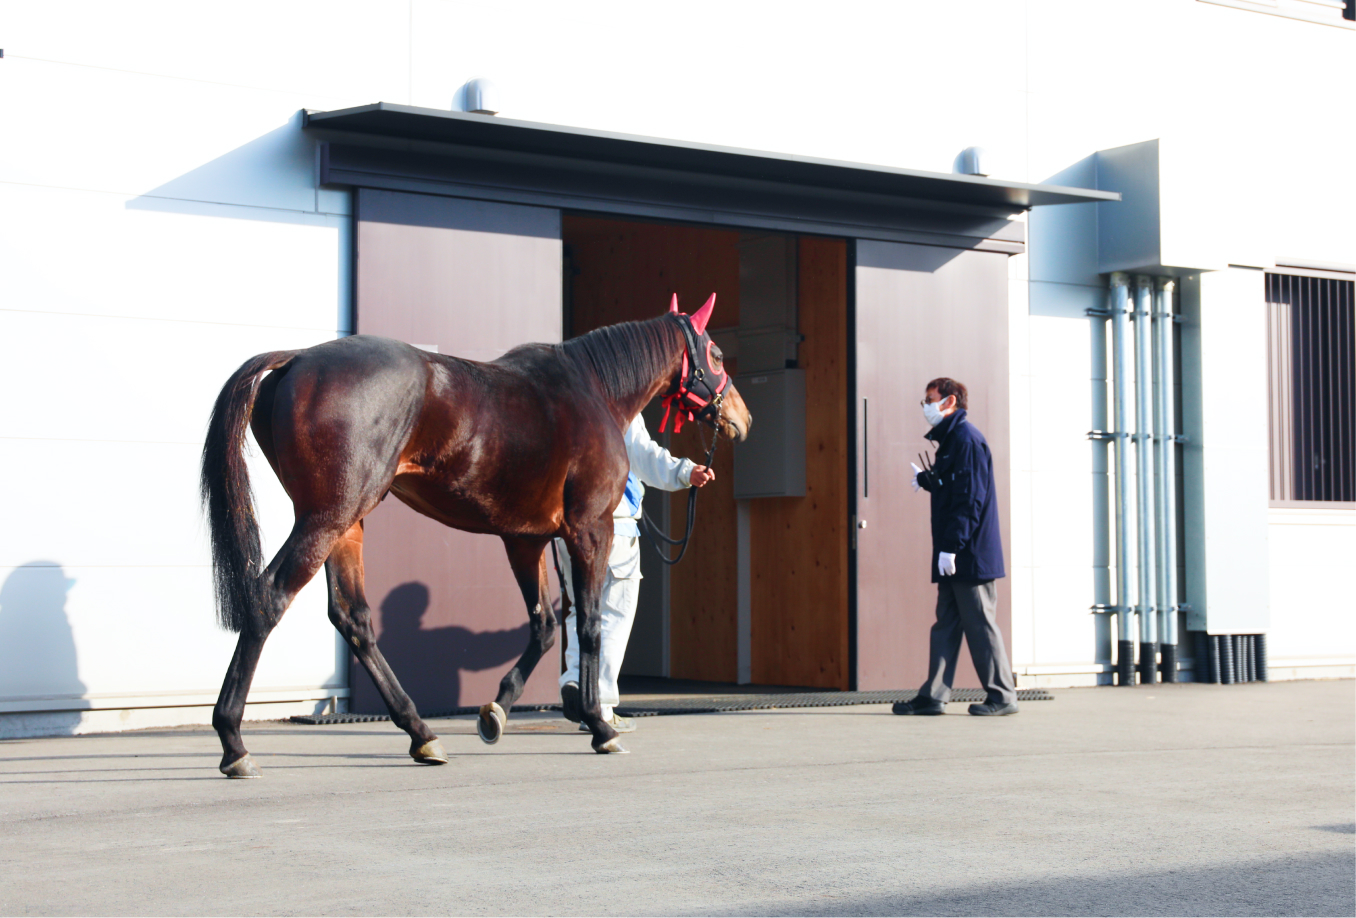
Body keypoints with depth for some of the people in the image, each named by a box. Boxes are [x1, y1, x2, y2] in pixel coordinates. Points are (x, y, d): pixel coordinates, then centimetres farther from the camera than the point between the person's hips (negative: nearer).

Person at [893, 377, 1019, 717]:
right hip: (954, 558, 10)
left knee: (979, 623, -4)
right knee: (946, 623, 9)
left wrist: (951, 546, -22)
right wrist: (924, 478, 14)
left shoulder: (967, 439, -13)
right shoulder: (950, 439, 17)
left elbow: (970, 498, -20)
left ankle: (1002, 695, 3)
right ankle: (933, 696, 10)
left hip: (970, 554, -10)